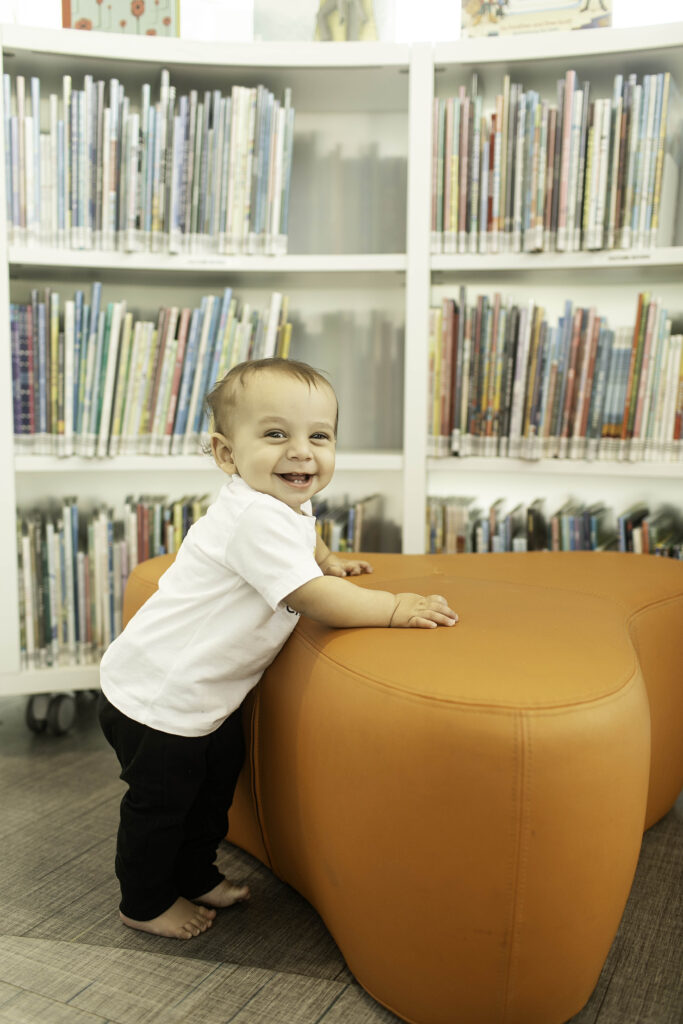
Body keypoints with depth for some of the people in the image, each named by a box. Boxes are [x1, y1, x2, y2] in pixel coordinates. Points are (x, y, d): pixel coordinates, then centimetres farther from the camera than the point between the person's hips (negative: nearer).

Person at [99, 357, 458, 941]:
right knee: (160, 804, 11)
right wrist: (396, 608, -25)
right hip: (156, 699, -9)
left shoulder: (284, 504, 1)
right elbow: (318, 601, -32)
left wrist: (327, 560, 27)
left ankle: (196, 878, 46)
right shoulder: (257, 518, -31)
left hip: (204, 692, 9)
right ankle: (146, 904, 34)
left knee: (216, 783, 24)